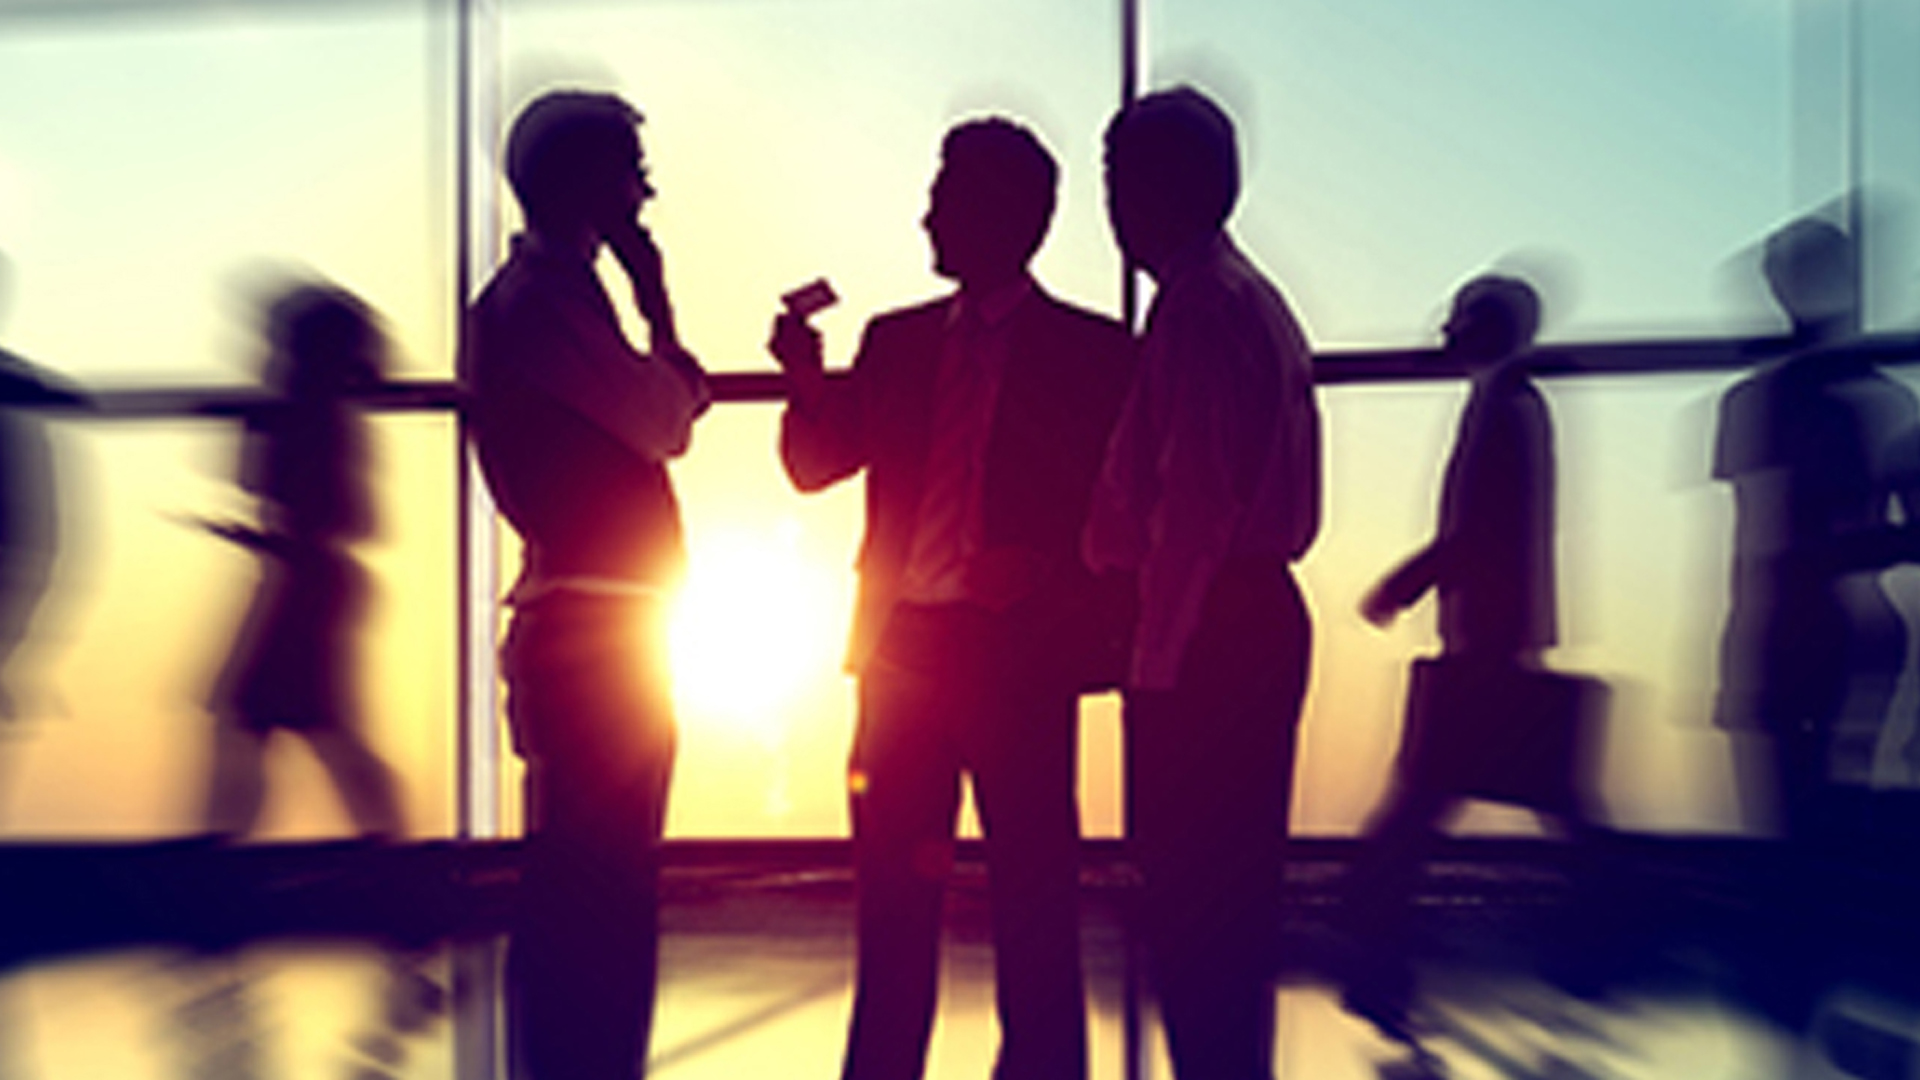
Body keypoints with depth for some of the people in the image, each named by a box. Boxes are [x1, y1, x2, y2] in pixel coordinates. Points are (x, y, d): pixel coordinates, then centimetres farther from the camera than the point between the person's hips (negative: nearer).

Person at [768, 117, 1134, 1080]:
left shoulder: (1090, 349, 2)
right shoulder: (897, 340, 14)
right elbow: (815, 467, 12)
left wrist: (1050, 571, -15)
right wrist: (808, 381, -5)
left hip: (1020, 652, -4)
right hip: (904, 640, 4)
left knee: (1032, 885, 2)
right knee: (892, 882, 9)